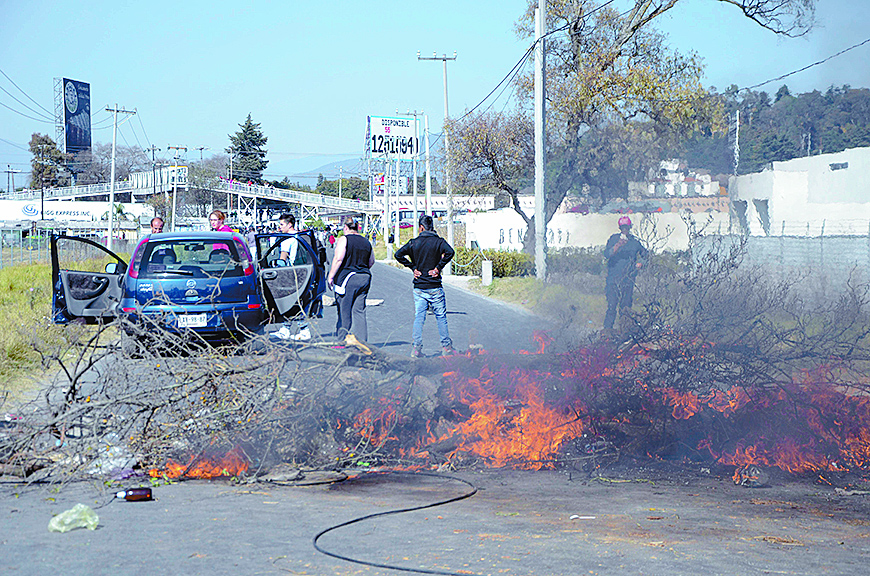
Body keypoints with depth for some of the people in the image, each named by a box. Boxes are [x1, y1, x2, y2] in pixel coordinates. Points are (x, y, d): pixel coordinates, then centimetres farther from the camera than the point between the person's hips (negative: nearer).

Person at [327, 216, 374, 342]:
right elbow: (371, 262, 19)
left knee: (344, 312, 1)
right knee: (359, 311, 7)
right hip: (364, 279, 6)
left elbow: (338, 259, -17)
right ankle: (362, 341, 2)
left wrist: (331, 276, -13)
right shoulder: (366, 242, 12)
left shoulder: (344, 240, -7)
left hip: (347, 279, -6)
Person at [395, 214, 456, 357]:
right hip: (435, 287, -2)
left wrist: (413, 268, 0)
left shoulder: (414, 242, 2)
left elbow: (399, 254, -3)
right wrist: (438, 267, -14)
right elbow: (449, 252, -23)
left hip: (418, 288, 2)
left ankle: (417, 347, -7)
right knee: (441, 317, 8)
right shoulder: (438, 241, -4)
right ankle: (446, 347, 10)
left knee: (419, 318, 3)